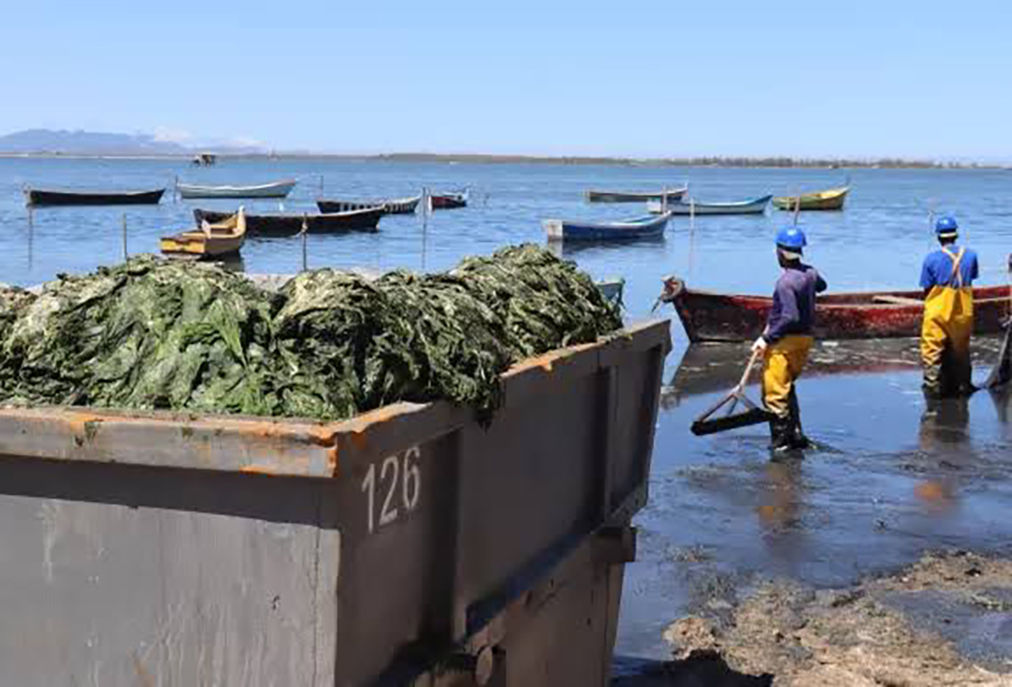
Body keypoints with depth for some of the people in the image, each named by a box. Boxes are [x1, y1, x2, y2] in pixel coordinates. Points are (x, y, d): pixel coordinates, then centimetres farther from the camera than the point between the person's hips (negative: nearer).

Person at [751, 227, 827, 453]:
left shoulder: (786, 281, -22)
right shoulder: (810, 273, 4)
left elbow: (790, 317, -27)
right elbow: (821, 286, 29)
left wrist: (766, 338, -22)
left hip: (784, 341, -9)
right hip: (805, 337, 9)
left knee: (775, 392, 1)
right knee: (787, 388, 21)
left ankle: (781, 439, 5)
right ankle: (796, 434, 22)